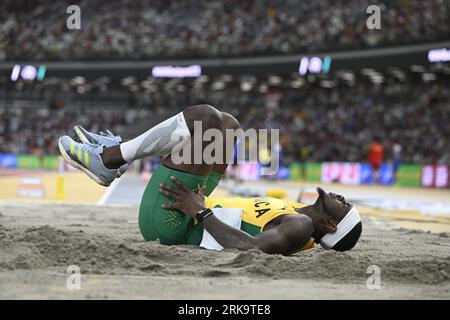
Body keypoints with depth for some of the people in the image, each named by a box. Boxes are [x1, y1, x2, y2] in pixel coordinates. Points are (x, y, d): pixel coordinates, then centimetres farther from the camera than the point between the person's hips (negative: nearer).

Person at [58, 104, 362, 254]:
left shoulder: (301, 226, -15)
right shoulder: (294, 214, 14)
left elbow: (254, 246, -33)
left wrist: (200, 211, -28)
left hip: (167, 221, -10)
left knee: (204, 117, -17)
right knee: (227, 126, 17)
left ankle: (106, 160, -5)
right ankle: (116, 150, 12)